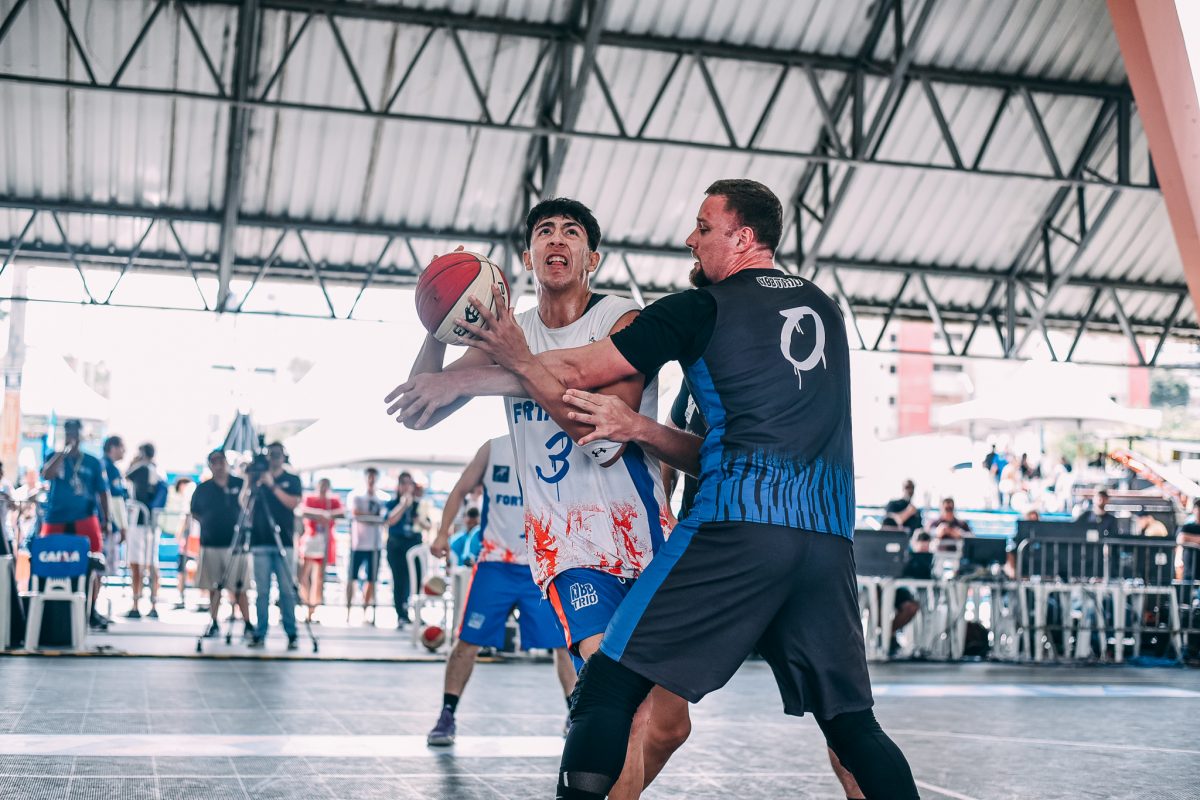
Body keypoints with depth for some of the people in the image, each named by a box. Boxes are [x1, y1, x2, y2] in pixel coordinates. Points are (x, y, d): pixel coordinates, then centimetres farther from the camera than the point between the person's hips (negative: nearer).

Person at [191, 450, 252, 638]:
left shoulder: (241, 485, 4)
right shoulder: (203, 489, 9)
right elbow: (194, 512, 19)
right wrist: (206, 523, 5)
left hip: (236, 544, -2)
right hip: (210, 545, 2)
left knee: (240, 588, -5)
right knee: (213, 587, 6)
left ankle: (247, 624, -1)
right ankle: (214, 624, 14)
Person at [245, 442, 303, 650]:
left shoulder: (292, 480, 9)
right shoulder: (257, 478, 12)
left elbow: (293, 503, -6)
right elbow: (243, 502, 4)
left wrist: (272, 485, -11)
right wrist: (248, 481, -10)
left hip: (284, 542, -1)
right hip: (260, 541, 1)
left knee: (287, 590, -4)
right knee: (261, 591, 0)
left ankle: (291, 634, -2)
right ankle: (260, 634, 2)